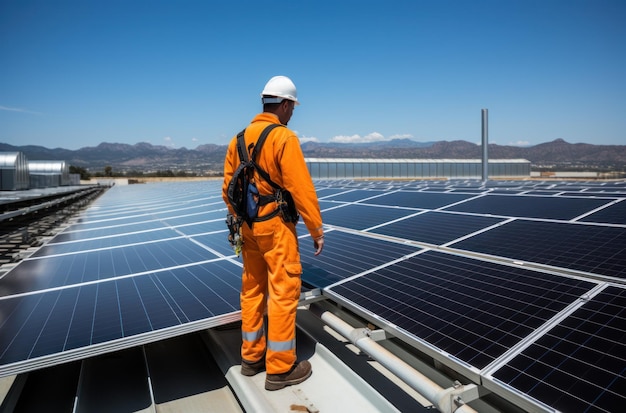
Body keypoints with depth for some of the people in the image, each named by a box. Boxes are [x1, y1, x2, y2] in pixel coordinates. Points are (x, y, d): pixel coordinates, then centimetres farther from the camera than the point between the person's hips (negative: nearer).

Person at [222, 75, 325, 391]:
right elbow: (301, 188, -17)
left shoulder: (239, 138, 7)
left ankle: (251, 357, 30)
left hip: (248, 226, 7)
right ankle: (280, 369, 14)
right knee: (283, 292, 2)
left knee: (252, 289, 16)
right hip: (276, 225, -7)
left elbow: (228, 188, 10)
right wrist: (317, 230, -10)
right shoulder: (284, 138, -13)